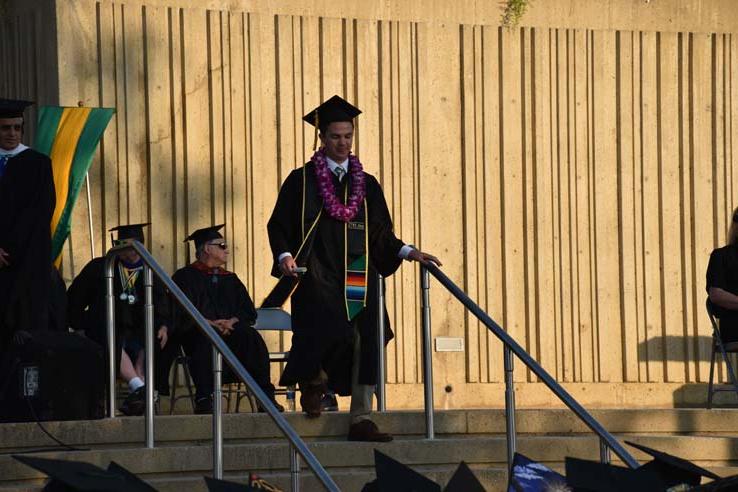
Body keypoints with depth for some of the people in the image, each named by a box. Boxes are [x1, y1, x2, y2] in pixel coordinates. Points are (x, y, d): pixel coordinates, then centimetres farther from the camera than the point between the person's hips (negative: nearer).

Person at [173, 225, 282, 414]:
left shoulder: (230, 279, 25)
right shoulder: (185, 277, 10)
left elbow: (249, 312, 13)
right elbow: (183, 314, -4)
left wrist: (231, 321, -9)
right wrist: (210, 323, -20)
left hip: (230, 332, 4)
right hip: (196, 334, -4)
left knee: (251, 336, -29)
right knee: (206, 339, -39)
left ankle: (266, 398, -33)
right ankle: (204, 400, -43)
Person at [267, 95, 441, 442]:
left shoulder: (366, 185, 15)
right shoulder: (301, 181, 4)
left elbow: (380, 232, 17)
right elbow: (279, 225, 1)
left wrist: (407, 252, 1)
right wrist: (284, 256, -17)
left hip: (358, 279, 4)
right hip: (318, 277, -4)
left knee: (364, 344, -3)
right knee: (331, 333, -22)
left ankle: (361, 419, 1)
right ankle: (313, 380, 10)